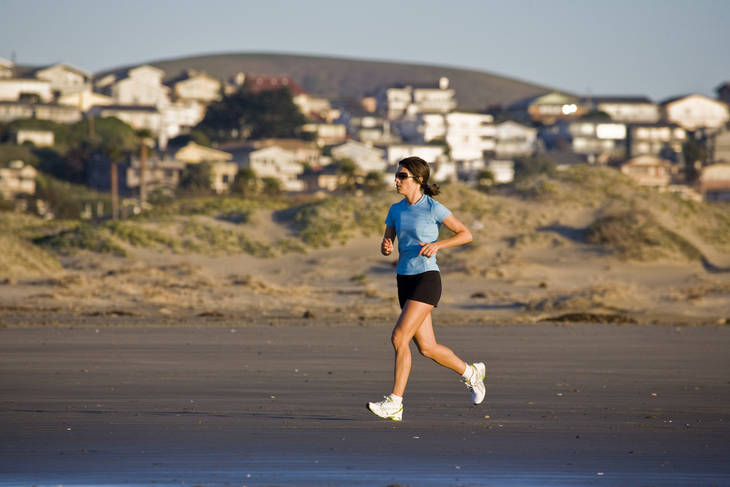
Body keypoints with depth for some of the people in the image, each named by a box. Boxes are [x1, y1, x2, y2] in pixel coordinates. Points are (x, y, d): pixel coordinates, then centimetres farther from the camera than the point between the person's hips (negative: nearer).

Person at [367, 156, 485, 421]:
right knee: (427, 347, 9)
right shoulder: (396, 210, 10)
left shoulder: (433, 208, -8)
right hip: (405, 280, 7)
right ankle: (471, 372, 33)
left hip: (427, 279, -7)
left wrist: (437, 244, -17)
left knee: (399, 337, -18)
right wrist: (386, 247, -10)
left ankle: (395, 403, -15)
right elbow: (386, 244, 14)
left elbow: (465, 234, -4)